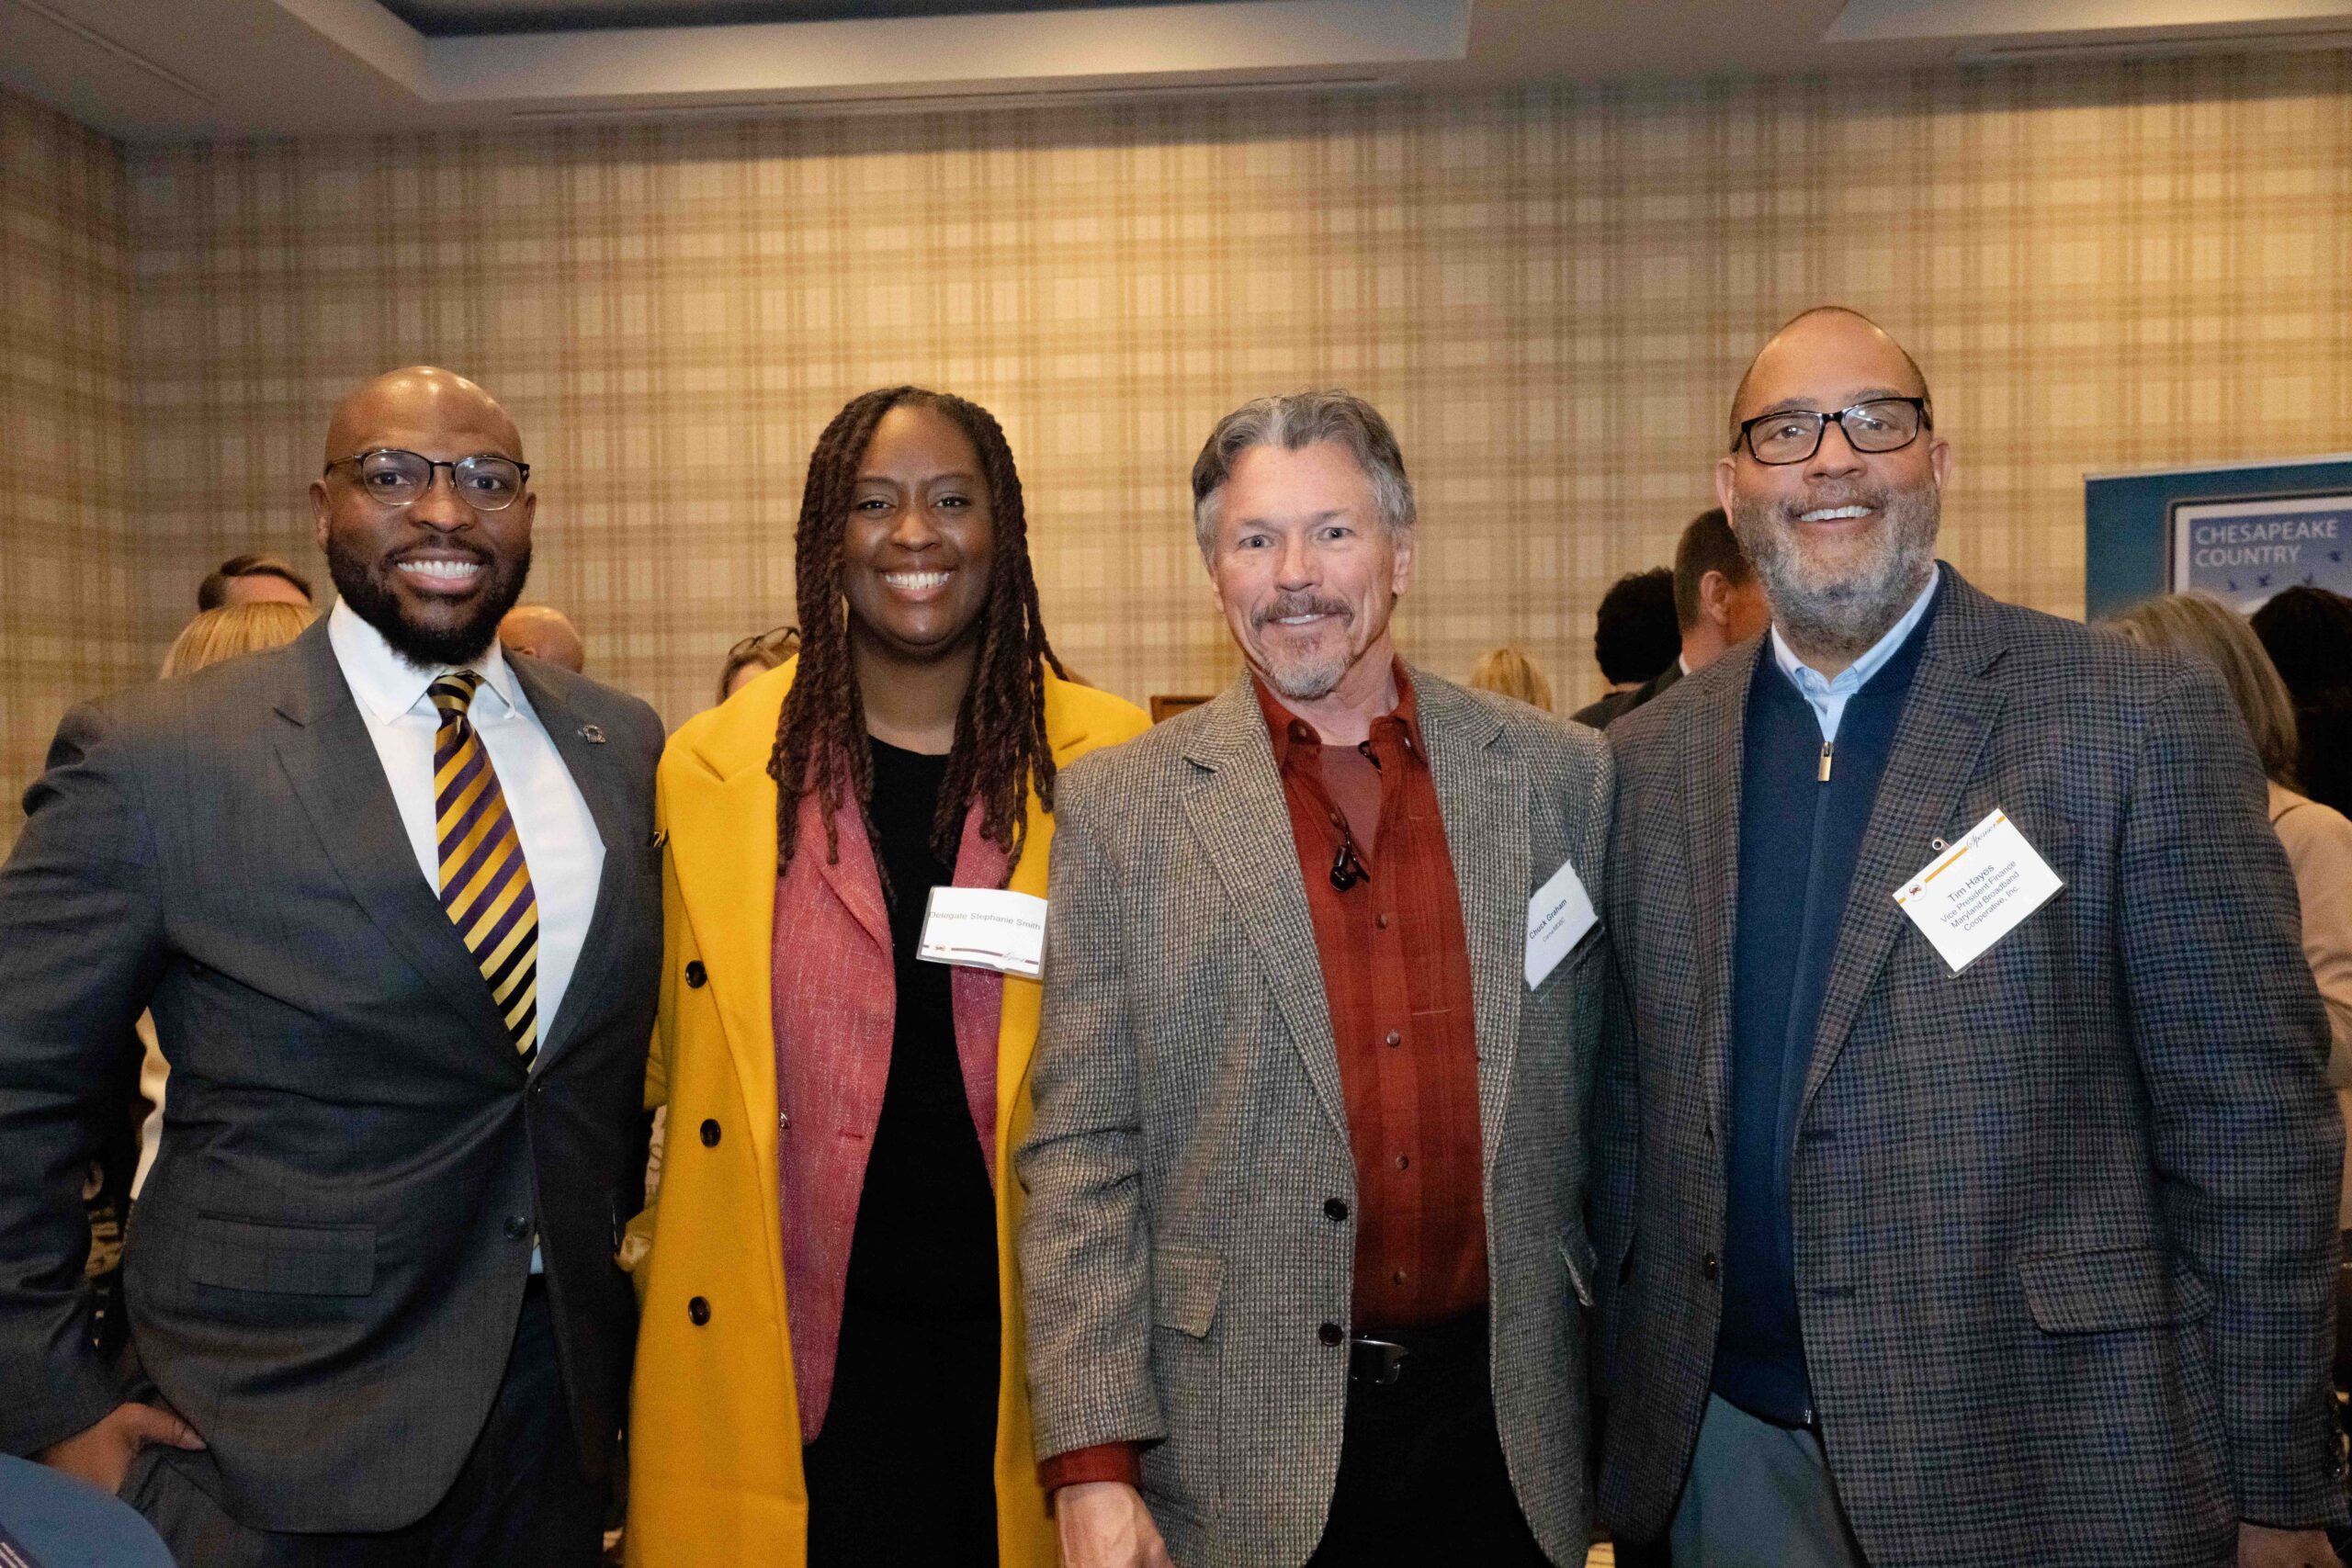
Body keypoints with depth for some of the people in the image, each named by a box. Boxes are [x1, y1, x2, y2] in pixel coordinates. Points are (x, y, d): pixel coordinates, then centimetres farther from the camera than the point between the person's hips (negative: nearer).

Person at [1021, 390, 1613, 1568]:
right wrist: (1091, 1462, -9)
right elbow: (1081, 1157, -6)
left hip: (1507, 1429, 2)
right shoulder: (1121, 806, -6)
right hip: (1242, 1456, -1)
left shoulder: (1559, 776, 0)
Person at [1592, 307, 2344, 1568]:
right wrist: (1625, 1395, 9)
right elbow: (1626, 1113, 7)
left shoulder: (2140, 718, -8)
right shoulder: (1650, 758, 3)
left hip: (2044, 1462, -2)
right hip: (1727, 1447, 3)